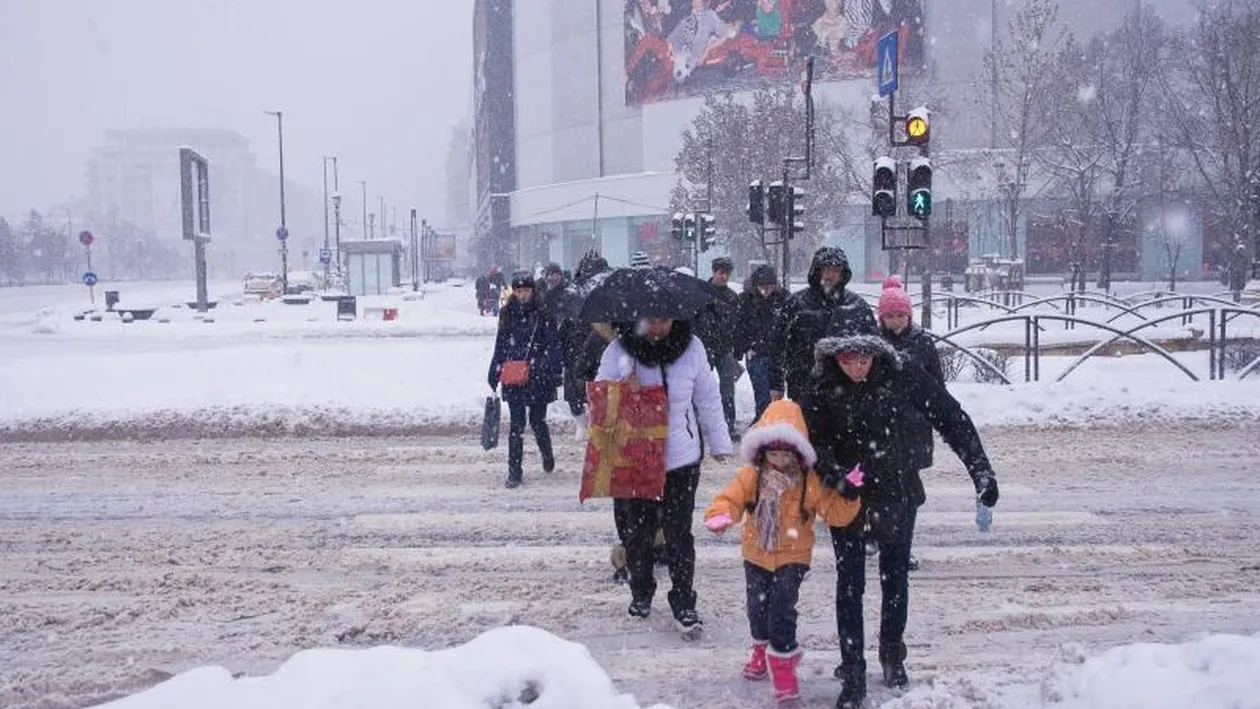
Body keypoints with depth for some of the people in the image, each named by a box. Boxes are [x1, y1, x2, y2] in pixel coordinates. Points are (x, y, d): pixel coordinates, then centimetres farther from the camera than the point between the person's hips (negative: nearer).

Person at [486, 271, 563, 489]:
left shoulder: (543, 314, -3)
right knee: (516, 423, 1)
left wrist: (553, 371, -11)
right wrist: (494, 376, 12)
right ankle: (514, 471, 6)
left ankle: (547, 455, 35)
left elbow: (554, 344, -3)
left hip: (538, 378, -2)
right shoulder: (508, 315, 8)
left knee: (537, 420, 6)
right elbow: (500, 346, 13)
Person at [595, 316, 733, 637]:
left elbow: (707, 398, 4)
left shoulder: (691, 348, -8)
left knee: (679, 535, 5)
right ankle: (641, 593, 36)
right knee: (636, 532, 13)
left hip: (681, 458, 0)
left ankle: (684, 605, 18)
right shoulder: (618, 351, -11)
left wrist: (719, 442, 12)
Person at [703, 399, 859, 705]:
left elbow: (835, 512, -14)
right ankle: (762, 645, 44)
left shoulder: (809, 482, -14)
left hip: (792, 557, -3)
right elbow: (731, 498, -14)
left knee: (783, 607, -13)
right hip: (756, 554, 3)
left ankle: (782, 658, 3)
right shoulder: (752, 476, -9)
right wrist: (720, 515, -35)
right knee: (757, 605, 16)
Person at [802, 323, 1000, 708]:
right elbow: (812, 440, -12)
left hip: (892, 487, 1)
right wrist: (835, 476, -30)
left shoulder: (901, 373, -19)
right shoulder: (822, 384, -19)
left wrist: (981, 471, -16)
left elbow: (951, 418, -13)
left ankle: (892, 655, 34)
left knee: (895, 575, 13)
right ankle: (853, 674, 8)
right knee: (849, 581, 0)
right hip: (845, 491, -1)